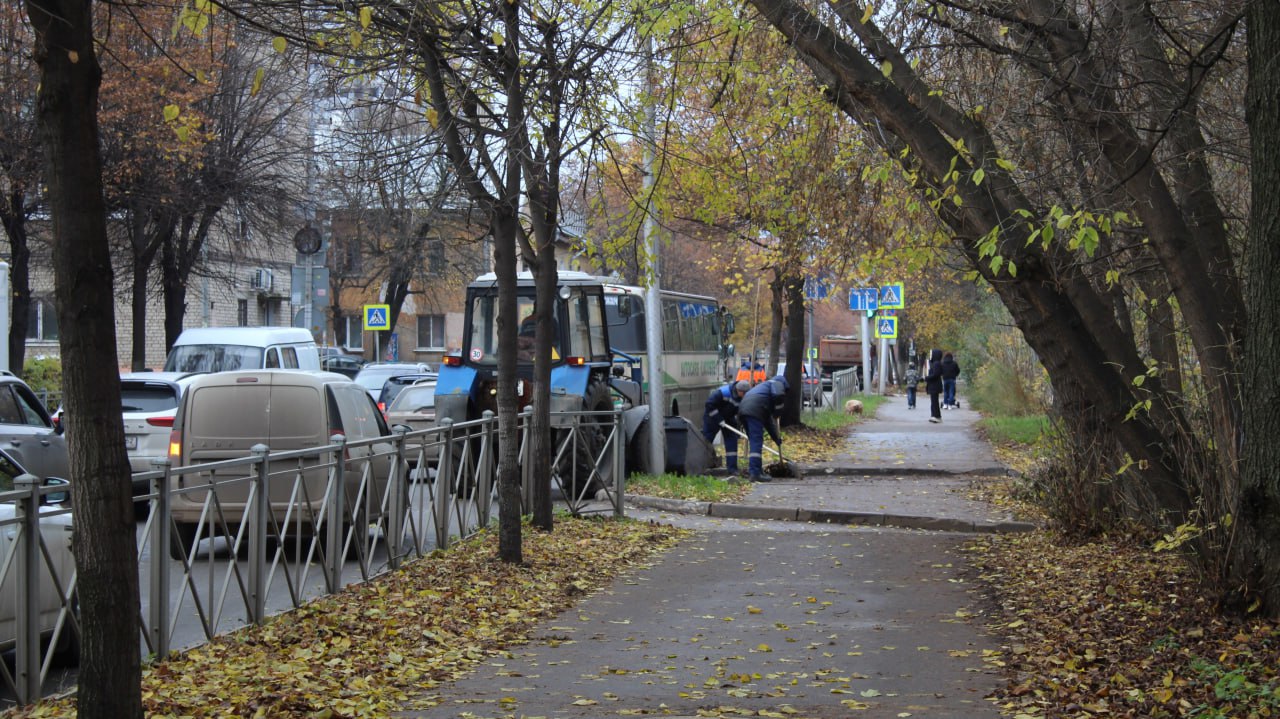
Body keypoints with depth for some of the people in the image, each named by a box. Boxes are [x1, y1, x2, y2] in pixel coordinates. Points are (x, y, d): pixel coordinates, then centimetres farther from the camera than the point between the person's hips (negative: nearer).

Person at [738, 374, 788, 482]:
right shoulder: (777, 383, 16)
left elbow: (768, 421, 41)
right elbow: (779, 395, -11)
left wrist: (776, 438, 42)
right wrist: (778, 412, 5)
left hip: (743, 410, 9)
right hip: (754, 411, -9)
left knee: (754, 441, 19)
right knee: (757, 442, -11)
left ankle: (753, 470, 24)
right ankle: (755, 473, -17)